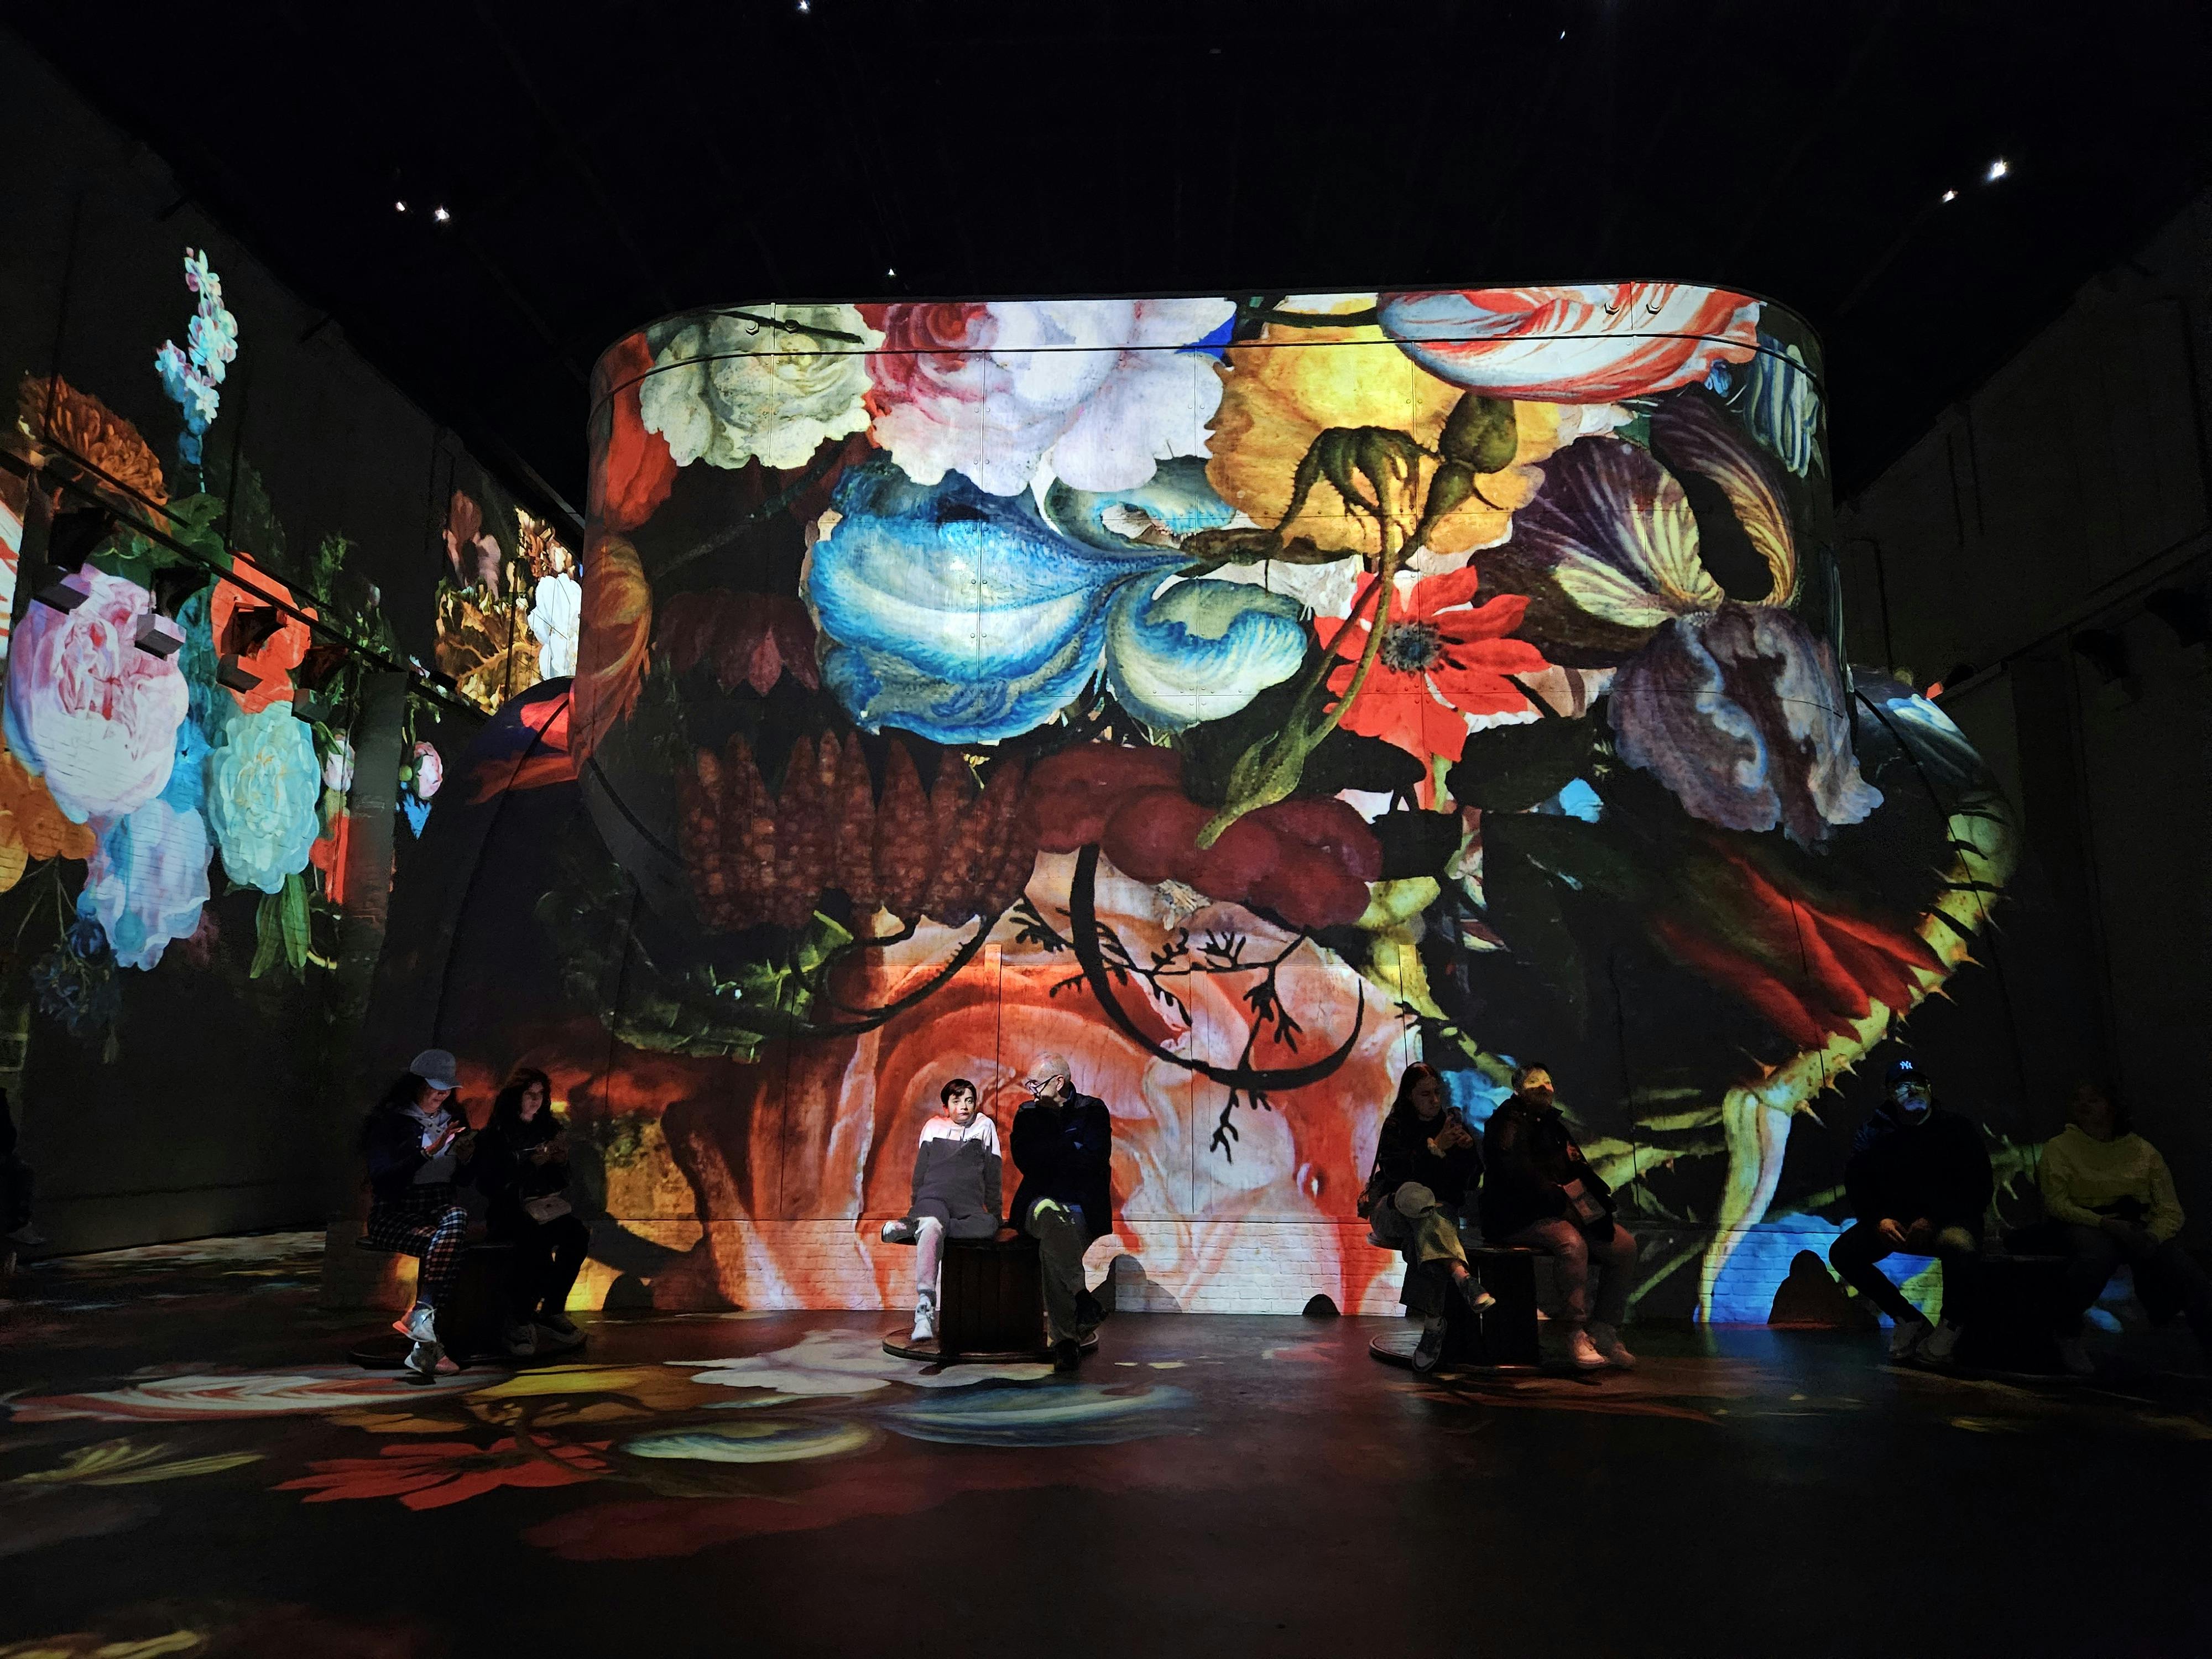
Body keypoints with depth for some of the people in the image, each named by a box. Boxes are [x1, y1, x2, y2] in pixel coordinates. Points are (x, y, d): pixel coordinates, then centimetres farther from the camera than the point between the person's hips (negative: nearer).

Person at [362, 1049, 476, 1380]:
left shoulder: (453, 1120, 14)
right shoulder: (389, 1122, -3)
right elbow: (383, 1179, -16)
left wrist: (465, 1159, -4)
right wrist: (429, 1150, -22)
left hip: (439, 1209, 4)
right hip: (395, 1215, -4)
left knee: (458, 1217, -33)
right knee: (446, 1244, -34)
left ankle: (419, 1315, -37)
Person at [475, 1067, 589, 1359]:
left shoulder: (549, 1128, 10)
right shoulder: (495, 1134, -3)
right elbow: (487, 1184, -11)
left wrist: (560, 1162, -8)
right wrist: (530, 1163, -19)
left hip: (545, 1208, 4)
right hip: (507, 1213, -4)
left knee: (578, 1234, -25)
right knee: (537, 1239, -35)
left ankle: (553, 1311, -12)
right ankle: (520, 1320, -21)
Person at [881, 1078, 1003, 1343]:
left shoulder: (985, 1127, 20)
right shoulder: (934, 1127, 21)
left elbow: (992, 1177, 20)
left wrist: (996, 1214, 16)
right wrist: (915, 1206, 13)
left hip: (969, 1207, 1)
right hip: (934, 1198, -1)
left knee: (989, 1226, -37)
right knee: (933, 1226, -39)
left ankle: (911, 1227, -32)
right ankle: (925, 1307, -52)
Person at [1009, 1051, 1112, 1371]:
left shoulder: (1093, 1110, 6)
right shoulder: (1028, 1113, 15)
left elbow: (1093, 1160, -9)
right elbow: (1024, 1160, -1)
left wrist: (1048, 1154, -3)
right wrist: (1069, 1149, -5)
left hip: (1083, 1209, -1)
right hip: (1040, 1203, 2)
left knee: (1053, 1249, -35)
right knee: (1051, 1216, -39)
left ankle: (1065, 1340, -21)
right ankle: (1082, 1297, -32)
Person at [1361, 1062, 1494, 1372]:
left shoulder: (1452, 1120, 9)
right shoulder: (1396, 1125, 1)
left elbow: (1471, 1181, 5)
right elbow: (1393, 1169, -17)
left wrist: (1468, 1148, -14)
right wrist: (1435, 1147, -24)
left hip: (1442, 1212, 2)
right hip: (1391, 1210, -2)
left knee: (1426, 1238, -36)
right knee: (1415, 1195, -38)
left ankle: (1433, 1325, -43)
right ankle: (1463, 1278, -55)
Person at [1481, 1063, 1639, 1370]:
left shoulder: (1552, 1123, 22)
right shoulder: (1507, 1125, -6)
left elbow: (1577, 1170, 22)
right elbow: (1520, 1175, -20)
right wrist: (1562, 1200, -23)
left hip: (1564, 1211, 9)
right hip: (1518, 1218, -9)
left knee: (1624, 1245, -8)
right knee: (1572, 1243, -36)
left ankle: (1605, 1330, -3)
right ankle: (1578, 1334, -28)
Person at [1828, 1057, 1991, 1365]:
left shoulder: (1957, 1128, -1)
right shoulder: (1873, 1135, 5)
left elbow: (1980, 1188, -7)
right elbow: (1857, 1187, 3)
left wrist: (1933, 1220, -20)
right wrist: (1878, 1221, -18)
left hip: (1950, 1220, -3)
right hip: (1895, 1221, 3)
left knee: (1962, 1246, -39)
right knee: (1842, 1252, -19)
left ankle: (1952, 1325, -11)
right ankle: (1909, 1320, 0)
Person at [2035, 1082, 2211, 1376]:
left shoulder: (2143, 1151, 14)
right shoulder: (2059, 1147, 8)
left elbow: (2170, 1209, 7)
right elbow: (2056, 1203, -4)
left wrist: (2154, 1236, -16)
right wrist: (2106, 1224, -20)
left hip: (2138, 1227, 3)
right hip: (2085, 1225, -3)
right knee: (2097, 1255, -38)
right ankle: (2068, 1336, -20)